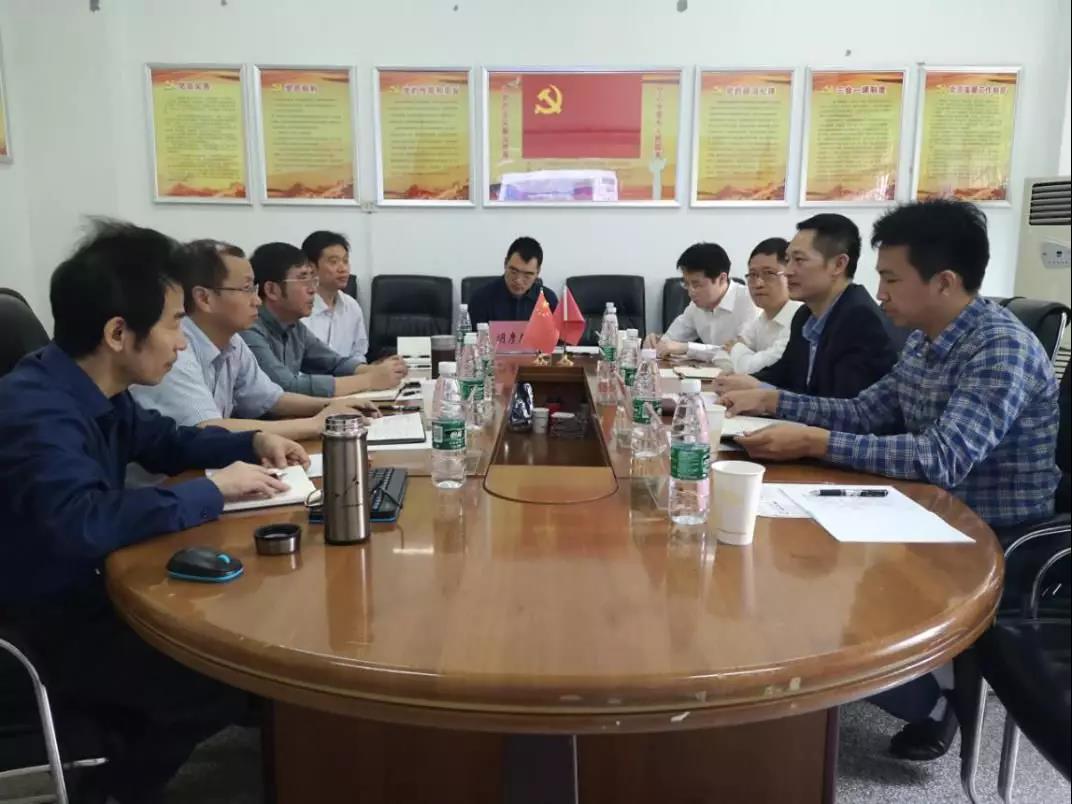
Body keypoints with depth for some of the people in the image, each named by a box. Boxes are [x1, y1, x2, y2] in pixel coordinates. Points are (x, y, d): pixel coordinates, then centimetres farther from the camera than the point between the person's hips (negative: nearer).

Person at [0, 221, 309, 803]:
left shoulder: (93, 389, 0)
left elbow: (161, 439, 18)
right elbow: (83, 522, -45)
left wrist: (251, 443, 1)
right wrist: (212, 490, -32)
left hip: (90, 587, 9)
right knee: (227, 678, -16)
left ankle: (131, 754, 27)